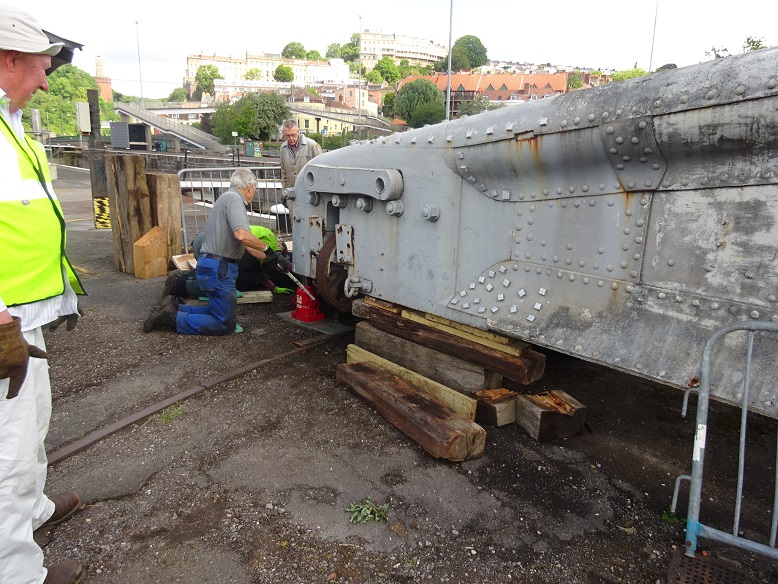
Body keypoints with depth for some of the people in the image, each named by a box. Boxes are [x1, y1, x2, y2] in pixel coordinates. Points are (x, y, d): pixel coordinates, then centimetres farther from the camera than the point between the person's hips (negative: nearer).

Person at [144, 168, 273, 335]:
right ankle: (172, 318, -5)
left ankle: (174, 308, 14)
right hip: (218, 268, -10)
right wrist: (266, 248, -14)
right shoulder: (233, 198, -13)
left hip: (211, 265, 10)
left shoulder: (228, 197, 20)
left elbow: (246, 244, 23)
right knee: (225, 324, -3)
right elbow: (242, 235, -30)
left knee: (220, 311, 20)